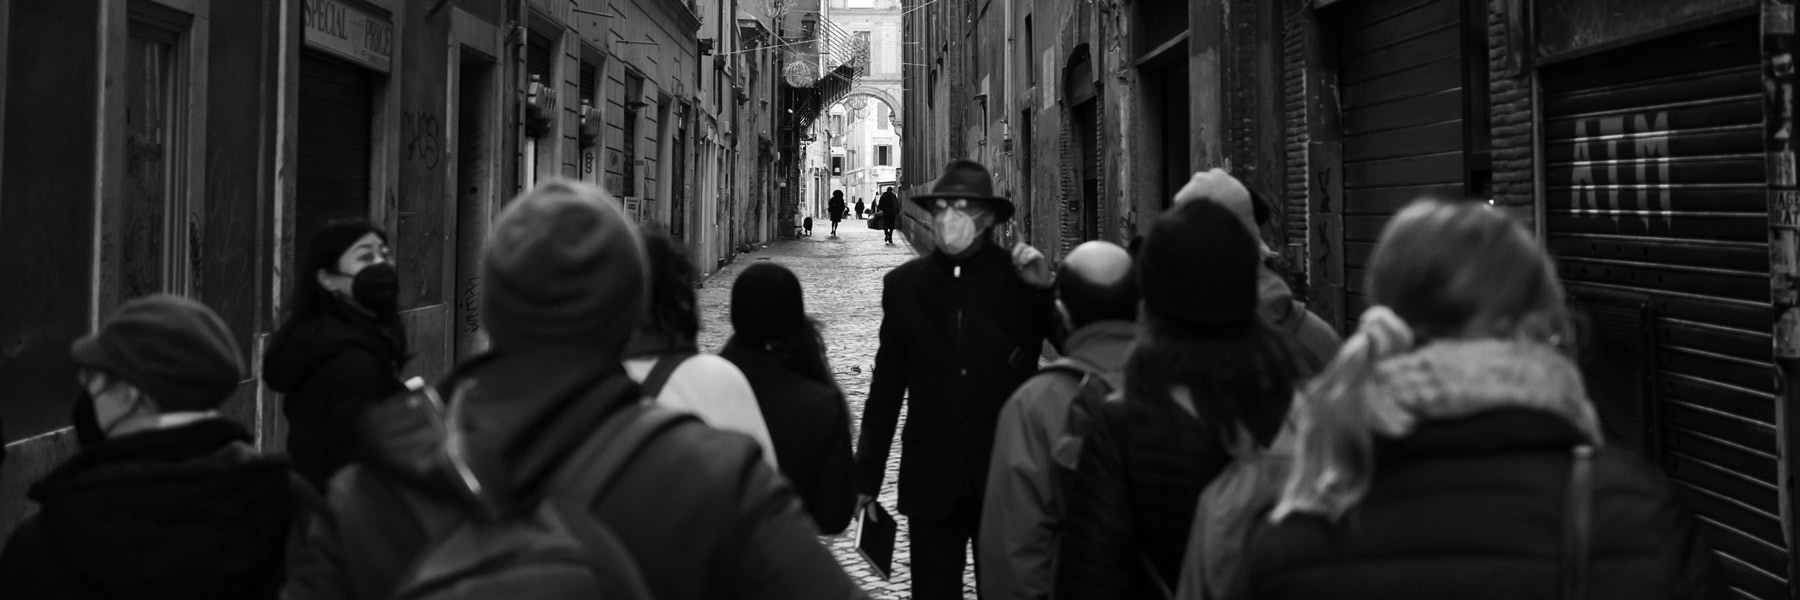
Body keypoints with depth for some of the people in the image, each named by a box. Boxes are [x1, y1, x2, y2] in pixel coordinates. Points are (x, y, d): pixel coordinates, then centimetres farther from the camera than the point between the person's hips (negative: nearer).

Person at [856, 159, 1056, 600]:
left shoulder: (1021, 277, -2)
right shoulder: (904, 283, 2)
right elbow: (886, 386, 6)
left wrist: (1045, 290, -19)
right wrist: (866, 477, 5)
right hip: (931, 480, 1)